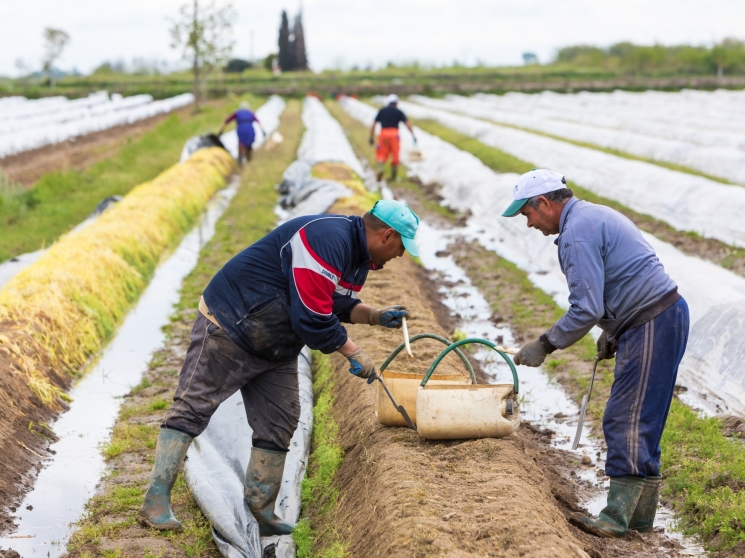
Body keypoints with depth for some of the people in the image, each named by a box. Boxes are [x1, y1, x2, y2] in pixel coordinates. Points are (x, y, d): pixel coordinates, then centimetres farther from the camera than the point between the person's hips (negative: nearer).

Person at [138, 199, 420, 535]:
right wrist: (354, 353, -17)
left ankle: (262, 513, 14)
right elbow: (312, 316, -29)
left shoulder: (359, 257, 7)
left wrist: (375, 316, 3)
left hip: (276, 350, 10)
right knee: (192, 407, -7)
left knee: (279, 424, 7)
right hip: (229, 327, -10)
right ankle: (156, 501, -7)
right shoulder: (327, 239, -28)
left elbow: (337, 304, 20)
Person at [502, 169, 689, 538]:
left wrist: (545, 345, -10)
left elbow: (586, 309, -21)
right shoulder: (592, 215, 18)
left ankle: (618, 518, -4)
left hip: (652, 327, -11)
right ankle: (640, 515, 20)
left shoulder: (577, 233, -16)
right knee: (638, 423, 14)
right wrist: (611, 333, 25)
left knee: (627, 422, -8)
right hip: (664, 315, 11)